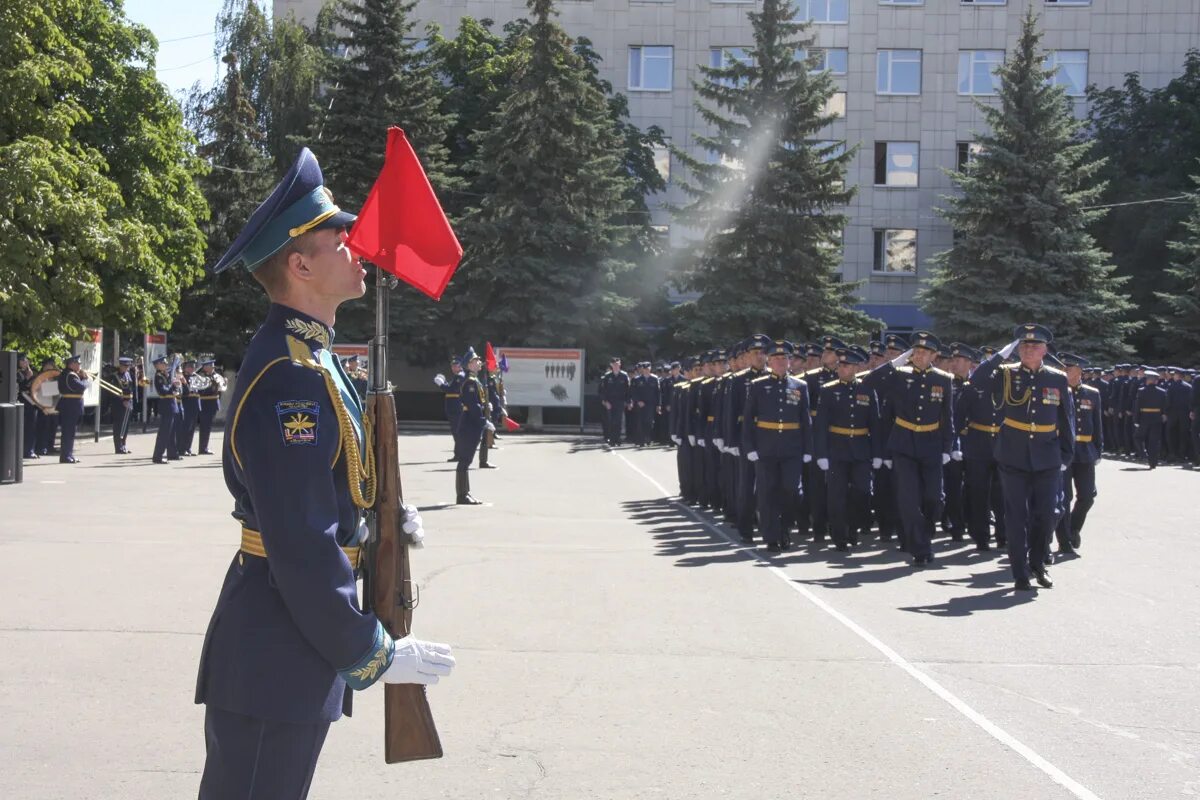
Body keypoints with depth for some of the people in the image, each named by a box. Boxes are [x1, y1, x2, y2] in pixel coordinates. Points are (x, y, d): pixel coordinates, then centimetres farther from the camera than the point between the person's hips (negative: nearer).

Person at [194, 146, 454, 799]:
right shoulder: (292, 377, -22)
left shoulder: (305, 355, 12)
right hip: (274, 666, -10)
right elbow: (302, 549, -25)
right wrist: (373, 655, -17)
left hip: (289, 649, 10)